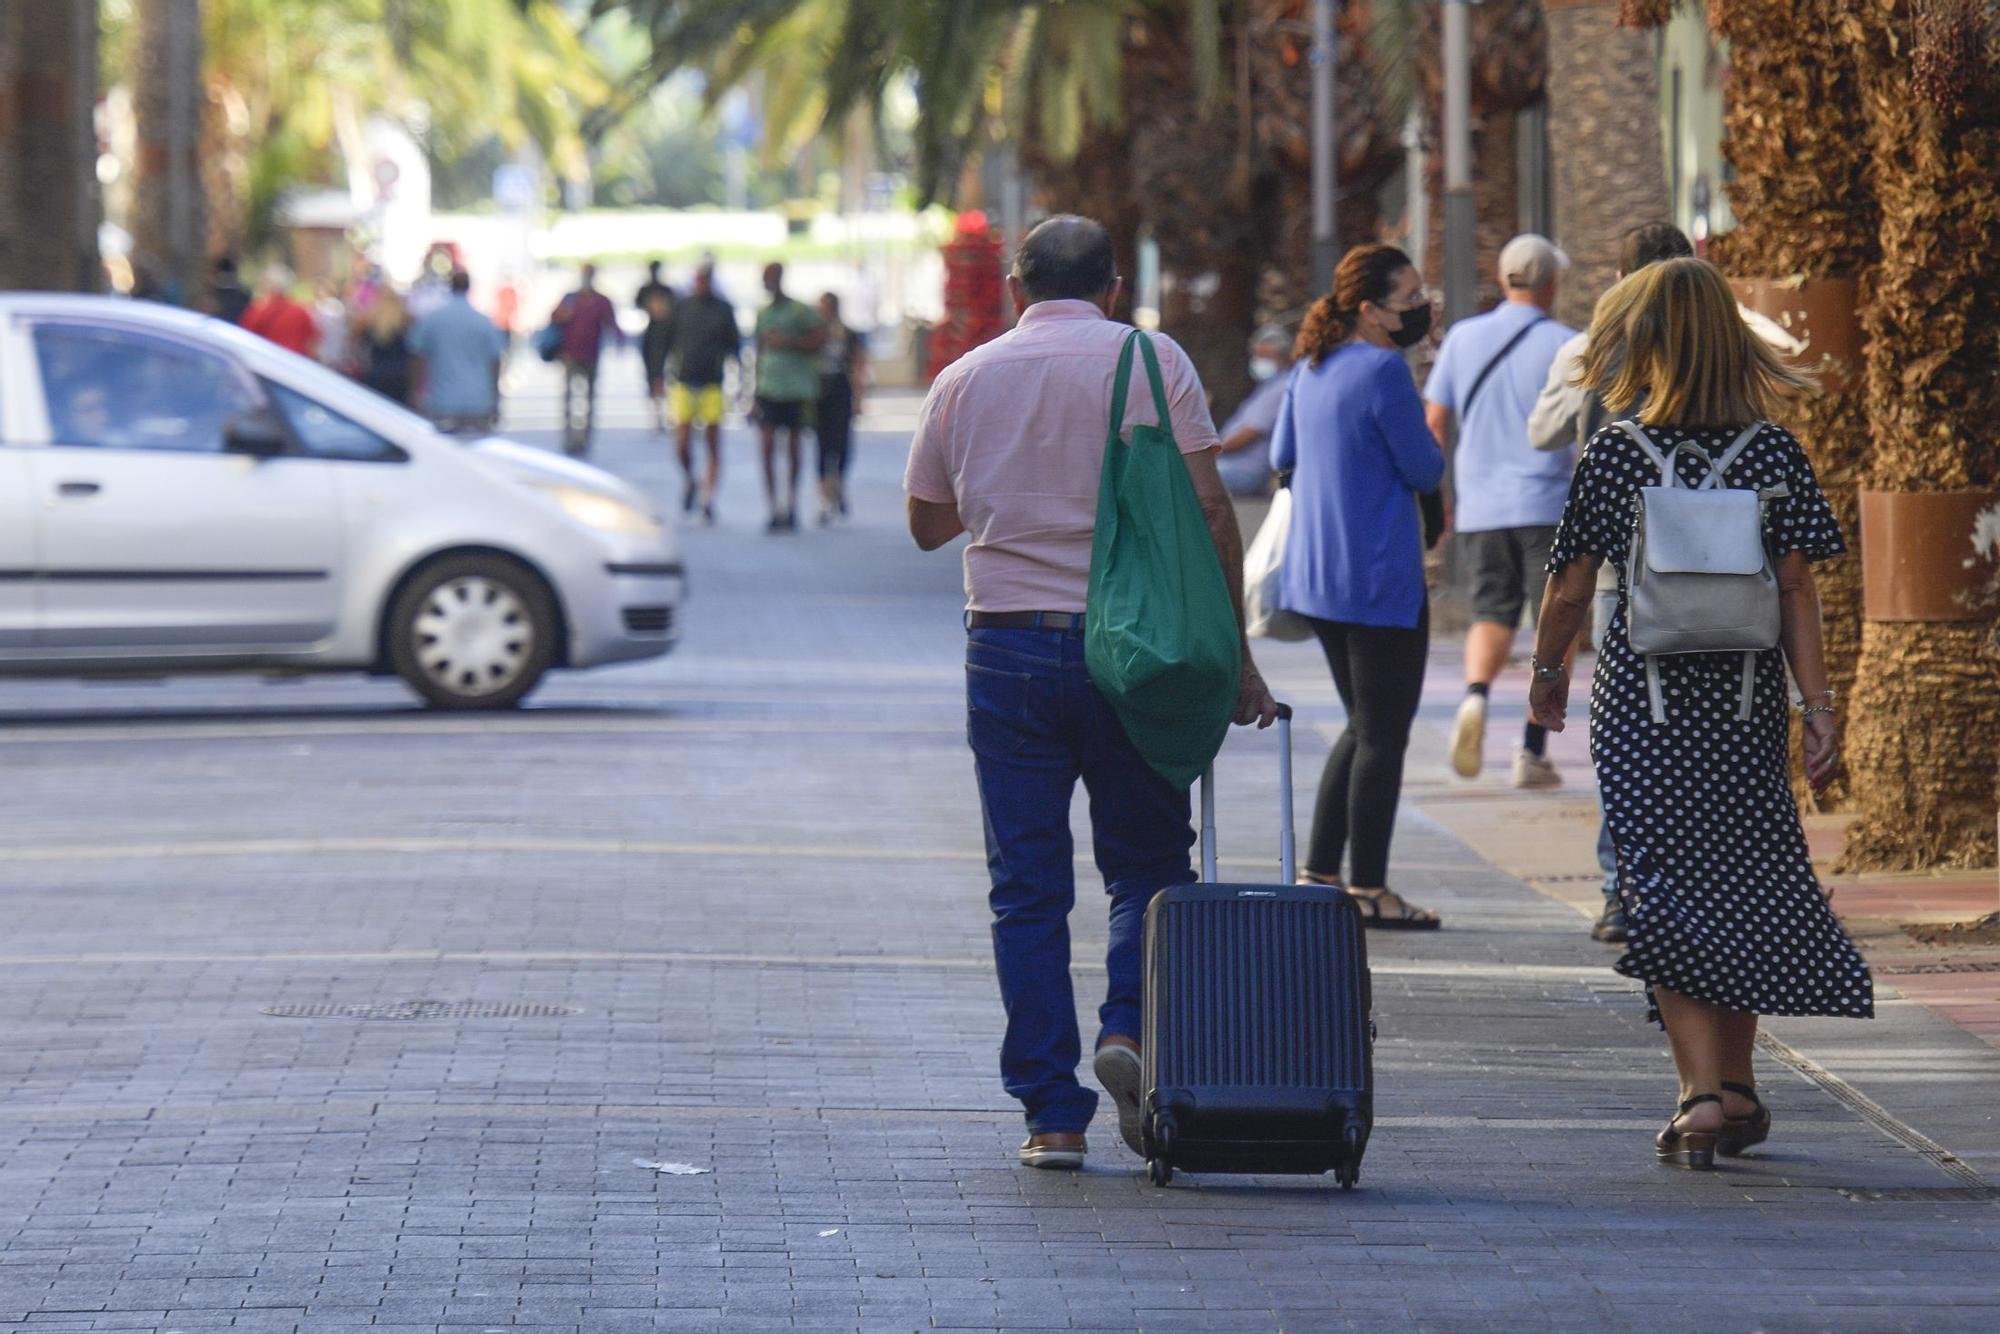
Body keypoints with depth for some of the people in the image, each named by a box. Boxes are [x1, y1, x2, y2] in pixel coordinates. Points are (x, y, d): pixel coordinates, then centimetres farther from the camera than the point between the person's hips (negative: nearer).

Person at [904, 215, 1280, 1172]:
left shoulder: (965, 380, 7)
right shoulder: (1151, 362, 0)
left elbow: (928, 524, 18)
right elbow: (1207, 511, -5)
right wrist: (1233, 654, -2)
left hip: (1008, 650, 1)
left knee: (1027, 891, 5)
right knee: (1149, 864, 12)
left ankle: (1052, 1114, 2)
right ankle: (1132, 1026, -12)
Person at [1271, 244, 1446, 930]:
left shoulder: (1312, 370, 9)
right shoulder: (1383, 371, -17)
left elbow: (1282, 455, 19)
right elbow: (1425, 470, -13)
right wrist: (1426, 439, 6)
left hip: (1317, 577, 9)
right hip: (1380, 578, -9)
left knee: (1366, 728, 19)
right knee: (1382, 735, 0)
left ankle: (1317, 875, 19)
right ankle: (1368, 891, 3)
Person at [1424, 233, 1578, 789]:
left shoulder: (1463, 338, 6)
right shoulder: (1564, 346, -6)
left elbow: (1434, 422, 8)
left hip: (1480, 508, 3)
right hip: (1548, 504, -3)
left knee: (1493, 614, 13)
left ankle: (1475, 695, -18)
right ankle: (1533, 749, -2)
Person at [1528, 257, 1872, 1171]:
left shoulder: (1611, 455, -6)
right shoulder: (1773, 453, -2)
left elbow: (1570, 589, -1)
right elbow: (1796, 593, -5)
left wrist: (1547, 670, 16)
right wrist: (1819, 705, -2)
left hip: (1643, 708, -2)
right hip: (1746, 708, 2)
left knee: (1661, 889, 0)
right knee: (1740, 882, 15)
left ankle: (1703, 1091, -12)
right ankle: (1736, 1089, 22)